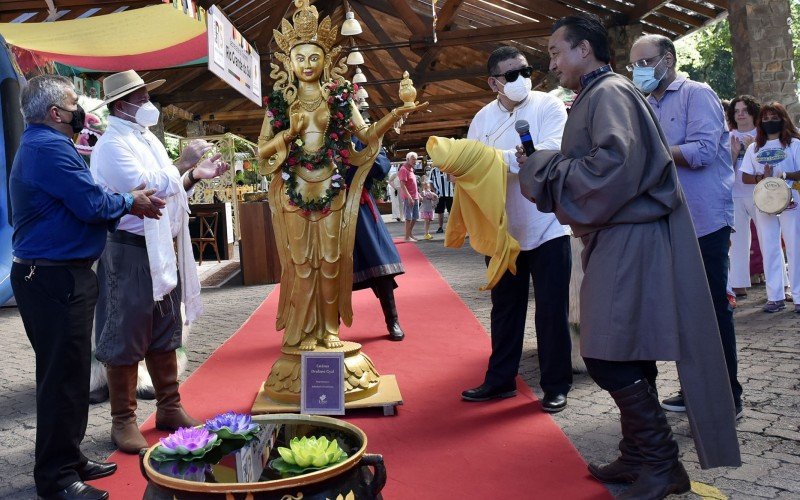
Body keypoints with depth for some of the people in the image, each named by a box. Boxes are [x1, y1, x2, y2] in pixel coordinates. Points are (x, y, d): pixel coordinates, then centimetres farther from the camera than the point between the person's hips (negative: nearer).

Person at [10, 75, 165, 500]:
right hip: (55, 278, -11)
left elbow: (77, 201, 17)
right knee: (64, 375, -5)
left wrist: (127, 203, 7)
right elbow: (93, 204, -21)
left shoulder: (42, 144, 19)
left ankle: (68, 459, 29)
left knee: (66, 372, 17)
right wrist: (129, 203, -3)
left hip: (54, 276, 11)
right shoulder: (50, 147, -16)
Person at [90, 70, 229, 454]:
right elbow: (147, 189, -23)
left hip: (163, 250, 9)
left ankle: (169, 409, 27)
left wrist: (196, 175, 9)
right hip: (130, 252, -9)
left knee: (165, 335, 15)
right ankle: (123, 421, 12)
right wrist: (184, 162, -15)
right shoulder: (112, 145, -12)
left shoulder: (147, 139, 15)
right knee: (126, 340, 1)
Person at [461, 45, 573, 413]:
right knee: (505, 307, 14)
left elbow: (552, 151, -21)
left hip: (546, 226, -4)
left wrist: (499, 158, -23)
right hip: (502, 229, 4)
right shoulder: (483, 119, 7)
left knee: (551, 309, 3)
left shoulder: (548, 107, -5)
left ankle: (556, 385, 17)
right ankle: (500, 379, 27)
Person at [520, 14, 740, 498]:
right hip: (619, 238, 10)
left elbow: (616, 161, -26)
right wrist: (543, 165, 10)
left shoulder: (609, 92, -11)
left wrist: (543, 167, -14)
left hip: (632, 240, -10)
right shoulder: (597, 96, 19)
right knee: (625, 358, 14)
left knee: (610, 359, -9)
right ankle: (638, 458, 24)